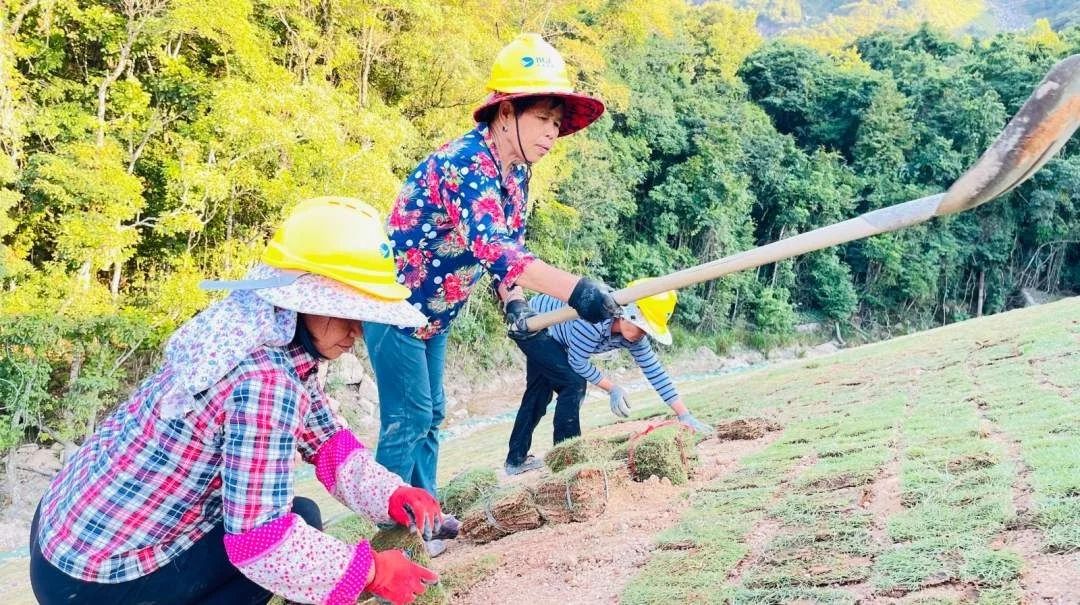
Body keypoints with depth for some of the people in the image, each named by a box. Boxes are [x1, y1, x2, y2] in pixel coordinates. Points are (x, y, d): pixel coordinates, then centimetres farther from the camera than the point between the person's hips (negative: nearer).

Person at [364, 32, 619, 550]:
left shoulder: (517, 175, 0)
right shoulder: (465, 162, -29)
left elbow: (512, 245, 9)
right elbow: (490, 248, -43)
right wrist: (577, 290, -51)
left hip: (433, 313, 9)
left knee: (430, 414, 15)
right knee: (407, 418, -5)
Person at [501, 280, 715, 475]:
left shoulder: (634, 336, -14)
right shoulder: (595, 318, -38)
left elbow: (655, 372, -12)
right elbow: (578, 363, -27)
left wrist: (684, 415, -14)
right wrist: (613, 389, -21)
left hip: (546, 332, 9)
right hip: (527, 323, -9)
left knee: (539, 393, 18)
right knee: (574, 382, -18)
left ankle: (516, 459, 33)